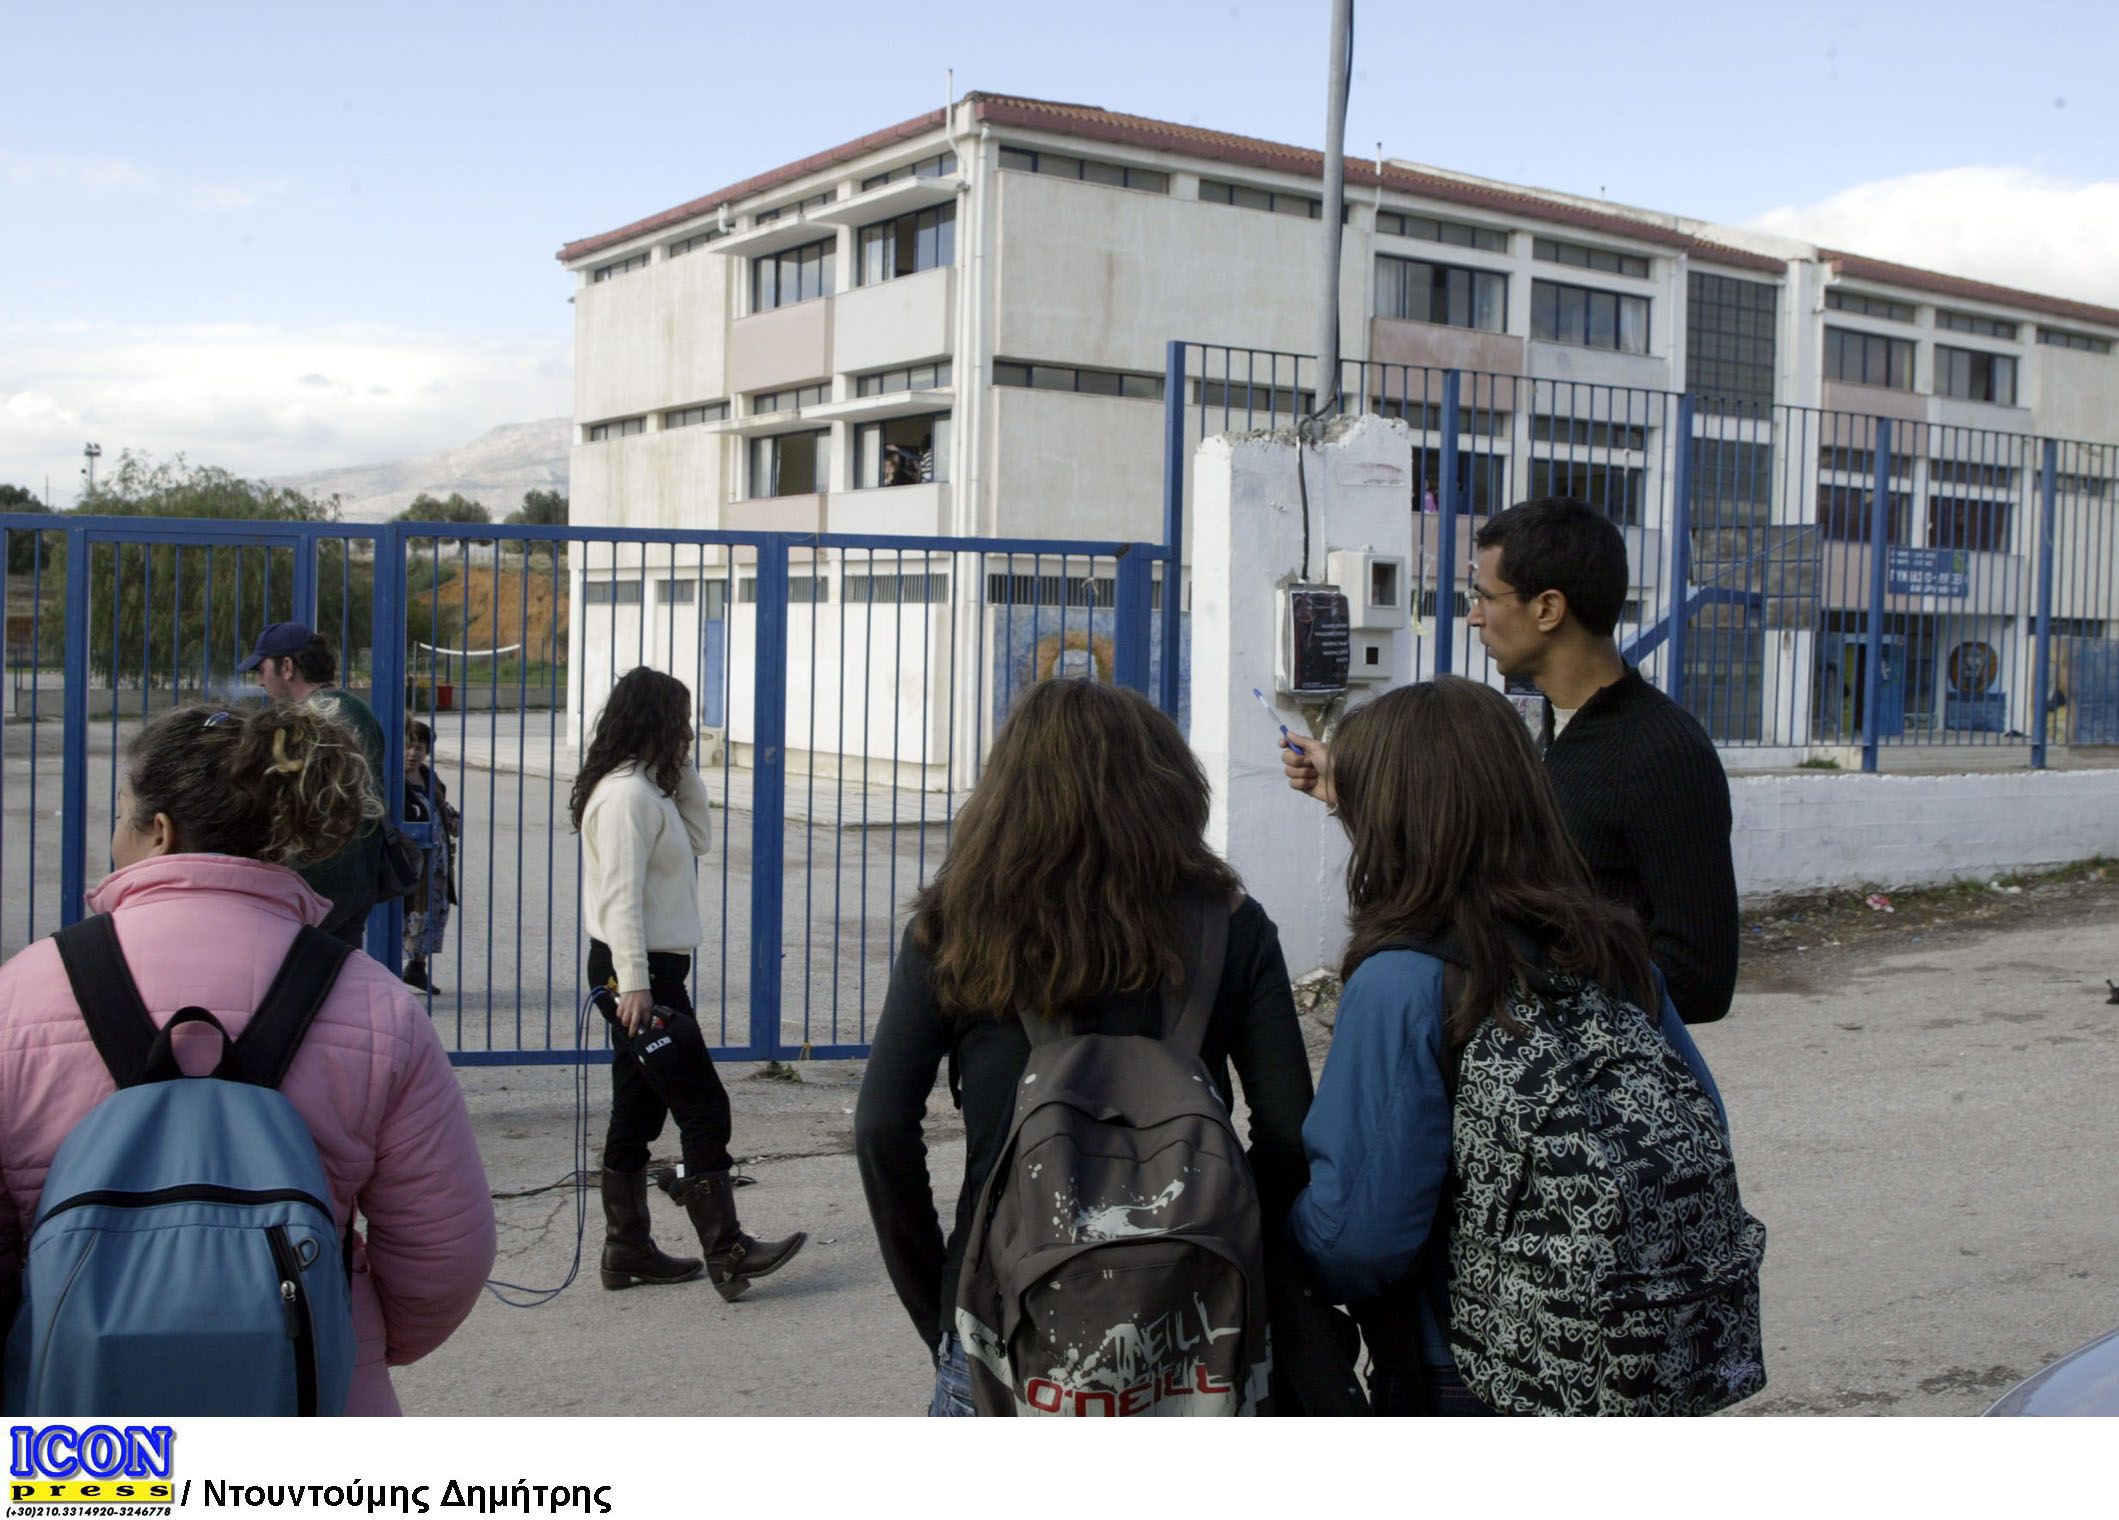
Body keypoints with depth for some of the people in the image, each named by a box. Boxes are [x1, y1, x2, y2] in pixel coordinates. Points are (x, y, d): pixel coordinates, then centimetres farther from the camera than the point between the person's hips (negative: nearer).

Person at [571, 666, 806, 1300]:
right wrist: (633, 983, -25)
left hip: (653, 972, 11)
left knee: (639, 1115, 13)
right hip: (636, 972, -11)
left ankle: (628, 1250, 20)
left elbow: (697, 838, 23)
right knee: (704, 1109, -9)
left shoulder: (649, 789, 15)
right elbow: (621, 894, -22)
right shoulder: (626, 794, -16)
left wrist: (683, 773, 12)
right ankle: (727, 1253, -6)